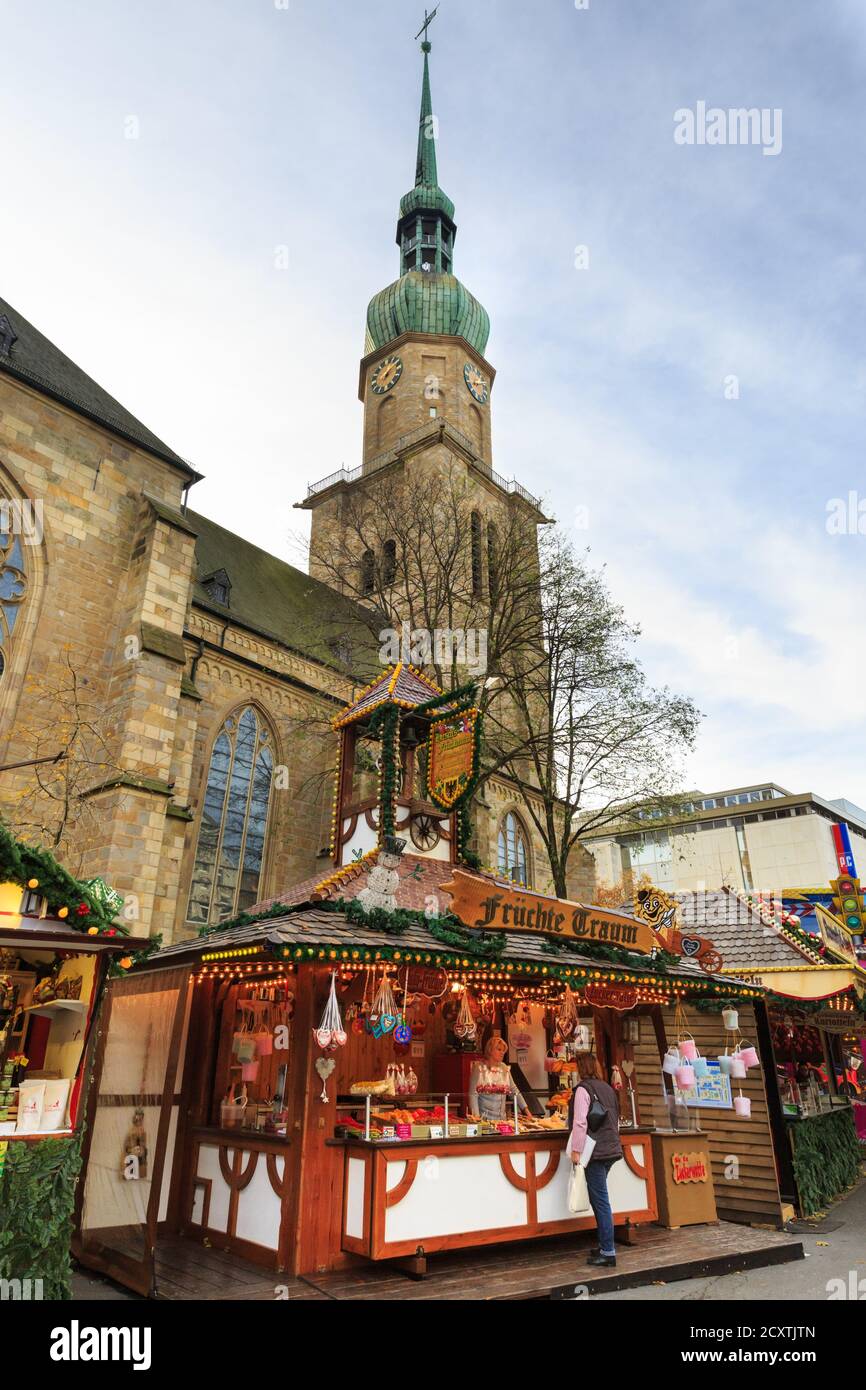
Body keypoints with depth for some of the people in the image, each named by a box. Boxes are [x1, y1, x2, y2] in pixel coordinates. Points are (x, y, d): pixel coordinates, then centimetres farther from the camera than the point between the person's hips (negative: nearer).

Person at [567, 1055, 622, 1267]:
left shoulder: (583, 1088, -11)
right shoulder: (608, 1088, 12)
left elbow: (580, 1122, -16)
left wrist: (576, 1150, -12)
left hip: (596, 1152, -8)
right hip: (611, 1148, 8)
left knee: (600, 1201, -3)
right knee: (599, 1199, 17)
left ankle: (608, 1252, 0)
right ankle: (604, 1244, 22)